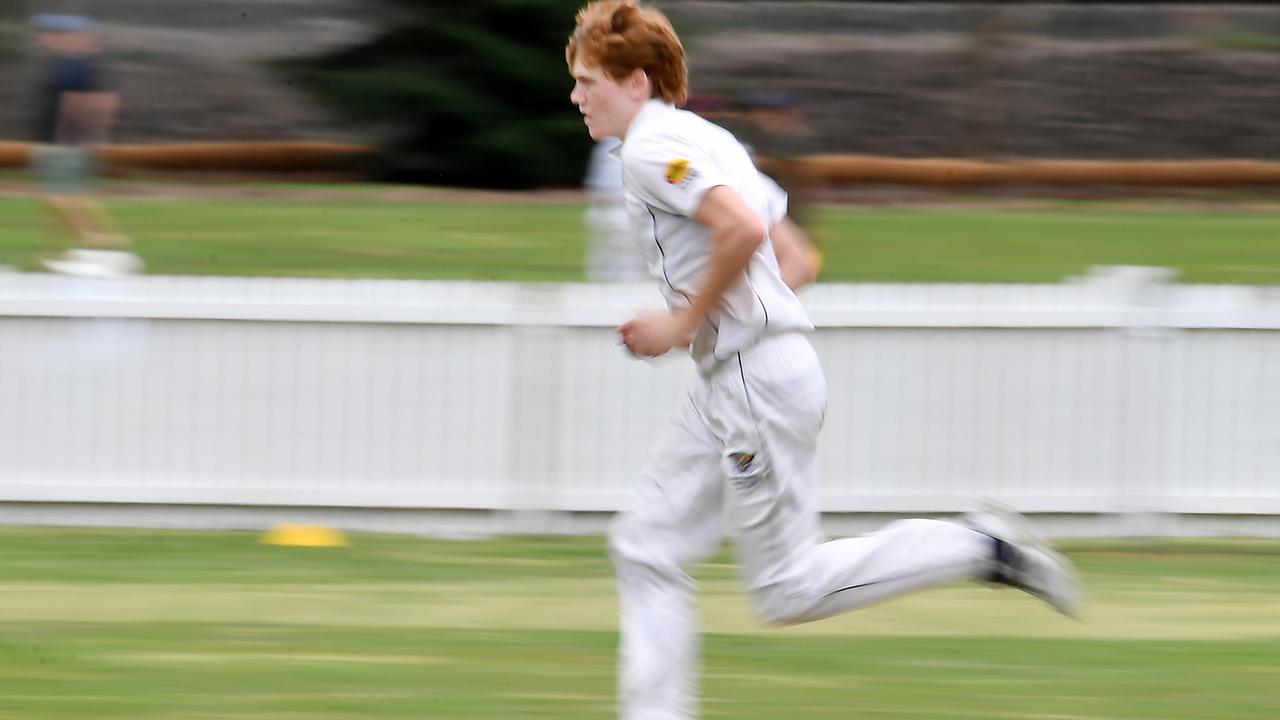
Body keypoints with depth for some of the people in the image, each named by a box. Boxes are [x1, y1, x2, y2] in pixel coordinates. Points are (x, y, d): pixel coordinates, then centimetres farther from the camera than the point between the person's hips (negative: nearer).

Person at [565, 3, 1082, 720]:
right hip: (727, 390, 10)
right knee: (646, 548, 8)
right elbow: (799, 259, 22)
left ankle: (980, 548, -4)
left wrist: (683, 324, -15)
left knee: (787, 590, -6)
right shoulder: (705, 141, 20)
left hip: (760, 380, -10)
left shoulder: (654, 146, -11)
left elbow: (744, 229, -27)